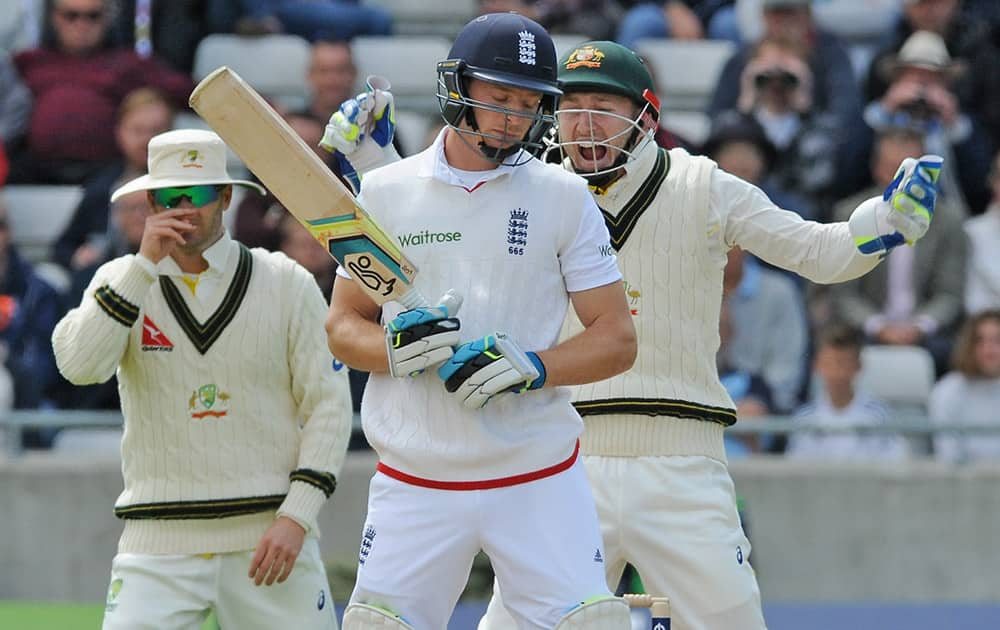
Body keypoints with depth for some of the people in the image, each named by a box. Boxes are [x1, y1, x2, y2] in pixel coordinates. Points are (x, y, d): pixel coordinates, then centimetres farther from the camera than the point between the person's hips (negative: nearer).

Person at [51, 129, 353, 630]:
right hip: (159, 543, 0)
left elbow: (328, 405, 2)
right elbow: (78, 365, -12)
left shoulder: (287, 284, 3)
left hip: (268, 535, 0)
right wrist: (145, 265, -13)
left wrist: (297, 517, -8)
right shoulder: (122, 282, 6)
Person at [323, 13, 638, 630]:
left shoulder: (564, 197, 2)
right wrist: (394, 350, -12)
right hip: (414, 481, 1)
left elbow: (618, 340, 0)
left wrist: (532, 367, -17)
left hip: (539, 479, -1)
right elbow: (343, 325, 10)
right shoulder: (385, 191, 5)